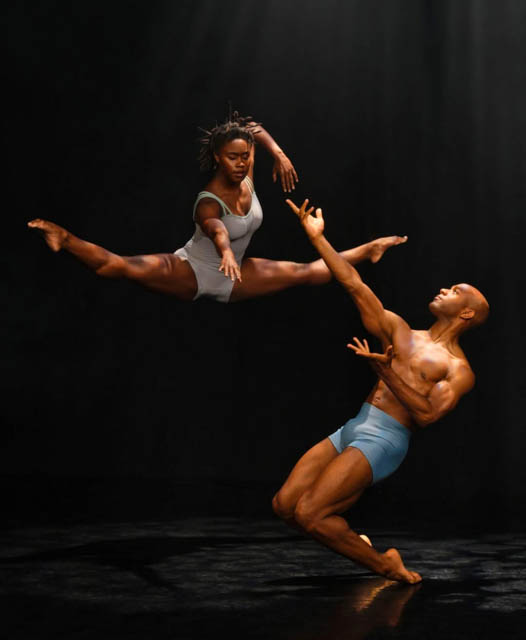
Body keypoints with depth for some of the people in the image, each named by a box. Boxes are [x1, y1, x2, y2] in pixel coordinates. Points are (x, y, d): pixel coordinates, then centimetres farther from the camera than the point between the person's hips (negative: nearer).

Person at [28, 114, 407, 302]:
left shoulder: (246, 175, -7)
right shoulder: (208, 202, -28)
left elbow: (254, 129, 11)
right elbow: (215, 227, -53)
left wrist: (280, 155, -4)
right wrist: (225, 251, -75)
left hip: (232, 278, 6)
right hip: (191, 272, -6)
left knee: (307, 273, 1)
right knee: (123, 267, -29)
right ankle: (64, 239, -22)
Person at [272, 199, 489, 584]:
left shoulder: (458, 369, 1)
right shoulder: (399, 332, 17)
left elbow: (428, 414, -14)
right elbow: (354, 284, 14)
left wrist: (387, 372, -19)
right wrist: (316, 236, 11)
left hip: (385, 439, -7)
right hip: (351, 428, 7)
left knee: (308, 513, -19)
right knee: (284, 505, -5)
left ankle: (386, 566, 0)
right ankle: (353, 542, 14)